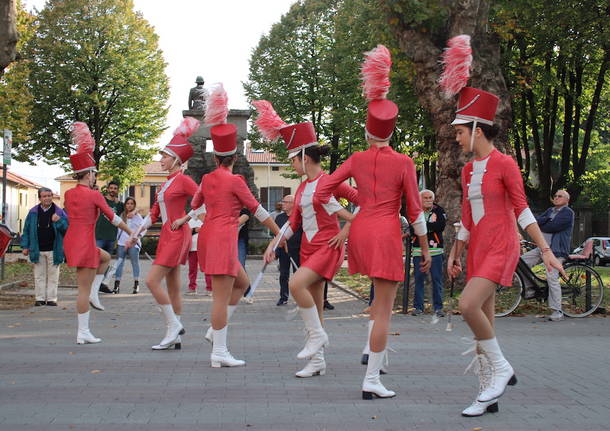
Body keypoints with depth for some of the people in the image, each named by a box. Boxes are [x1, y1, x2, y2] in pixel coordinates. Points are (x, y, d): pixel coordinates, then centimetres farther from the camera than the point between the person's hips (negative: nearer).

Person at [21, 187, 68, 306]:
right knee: (39, 275, 7)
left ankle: (51, 298, 11)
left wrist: (59, 221, -22)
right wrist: (25, 246, 3)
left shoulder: (59, 212, 1)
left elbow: (67, 227, -4)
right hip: (38, 250, 1)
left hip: (53, 250, -1)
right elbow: (26, 230, 8)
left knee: (53, 276, 4)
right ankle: (40, 298, 13)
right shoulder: (33, 212, 5)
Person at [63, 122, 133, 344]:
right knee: (84, 289, -3)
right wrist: (132, 233, 8)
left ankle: (93, 294, 18)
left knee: (105, 257, 31)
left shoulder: (68, 194, 7)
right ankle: (83, 333, 1)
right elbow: (113, 218, -4)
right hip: (85, 243, -8)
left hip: (71, 240, 8)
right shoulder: (94, 195, -11)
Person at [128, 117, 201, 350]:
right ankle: (175, 337, 11)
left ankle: (173, 325, -4)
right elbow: (154, 212, 19)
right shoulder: (167, 182, 16)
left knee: (152, 280, -13)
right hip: (167, 235, 9)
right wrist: (136, 234, 16)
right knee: (173, 287, 8)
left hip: (177, 236, -9)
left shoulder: (183, 180, -10)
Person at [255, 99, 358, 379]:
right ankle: (317, 362, 13)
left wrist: (346, 231, -12)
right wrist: (273, 245, 9)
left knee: (296, 284, -27)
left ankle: (317, 334, -10)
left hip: (328, 247, -8)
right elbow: (293, 222, 16)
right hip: (307, 248, 8)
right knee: (314, 305, 7)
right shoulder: (302, 188, 12)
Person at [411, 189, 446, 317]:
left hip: (435, 250, -1)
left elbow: (441, 226, -12)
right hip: (418, 250, 1)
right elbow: (412, 230, -2)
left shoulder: (438, 211, 5)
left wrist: (422, 226, -12)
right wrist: (430, 226, -9)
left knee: (437, 279, 1)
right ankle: (418, 306, 12)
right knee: (418, 279, 4)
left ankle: (438, 307, 7)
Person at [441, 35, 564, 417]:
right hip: (477, 248, 8)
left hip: (501, 246, -8)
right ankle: (489, 394, 11)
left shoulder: (504, 164, -9)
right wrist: (455, 255, 18)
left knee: (468, 305, -24)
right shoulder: (469, 170, 13)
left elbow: (522, 210, -10)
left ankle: (501, 368, -5)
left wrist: (546, 250, -14)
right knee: (483, 321, 5)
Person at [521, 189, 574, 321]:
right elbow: (536, 220, 5)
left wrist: (540, 225, 0)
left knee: (552, 279, -14)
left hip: (555, 251, -9)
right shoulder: (550, 210, 20)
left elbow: (553, 226, -16)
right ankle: (528, 288, 15)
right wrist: (547, 219, -13)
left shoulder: (568, 213, -5)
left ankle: (557, 312, -10)